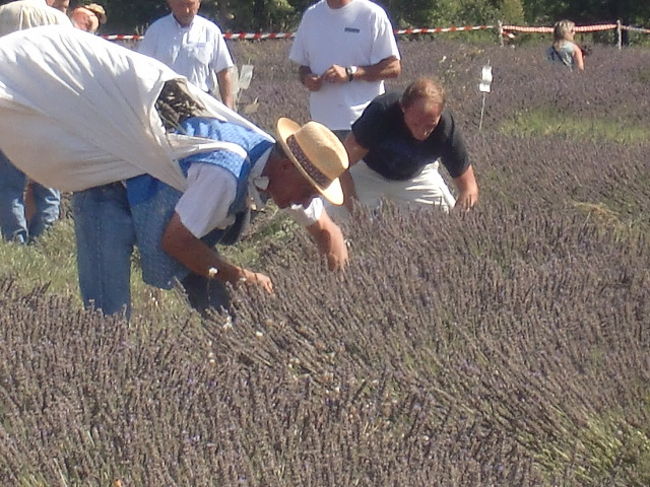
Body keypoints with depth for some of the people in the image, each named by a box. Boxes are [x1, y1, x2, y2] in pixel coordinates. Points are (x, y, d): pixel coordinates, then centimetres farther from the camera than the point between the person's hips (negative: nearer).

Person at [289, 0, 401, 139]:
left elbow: (393, 67, -7)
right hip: (321, 122, 5)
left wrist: (350, 73, -18)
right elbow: (303, 65, 20)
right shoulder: (311, 15, 12)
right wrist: (306, 77, -5)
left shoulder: (372, 14, -5)